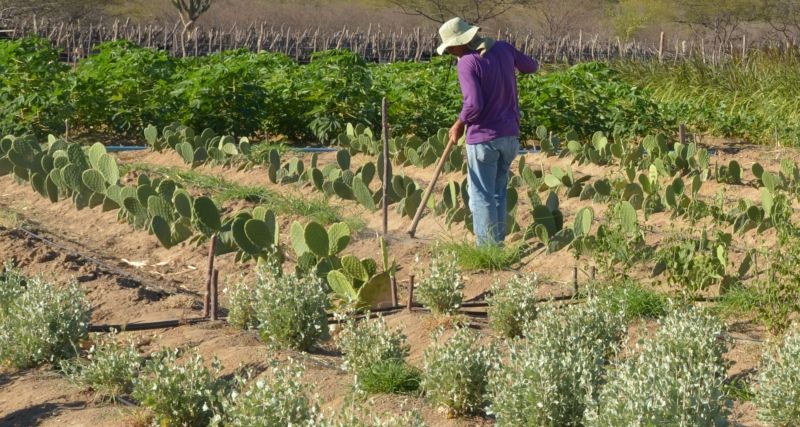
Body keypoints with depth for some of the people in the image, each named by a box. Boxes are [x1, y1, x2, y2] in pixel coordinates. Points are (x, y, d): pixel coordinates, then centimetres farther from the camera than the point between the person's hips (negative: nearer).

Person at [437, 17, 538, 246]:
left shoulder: (467, 62, -18)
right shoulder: (503, 48, 2)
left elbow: (474, 104, -25)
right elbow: (532, 66, 18)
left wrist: (459, 125, -8)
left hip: (483, 138, -7)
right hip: (510, 135, 7)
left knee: (482, 197, 2)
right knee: (498, 193, 17)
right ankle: (498, 243, 21)